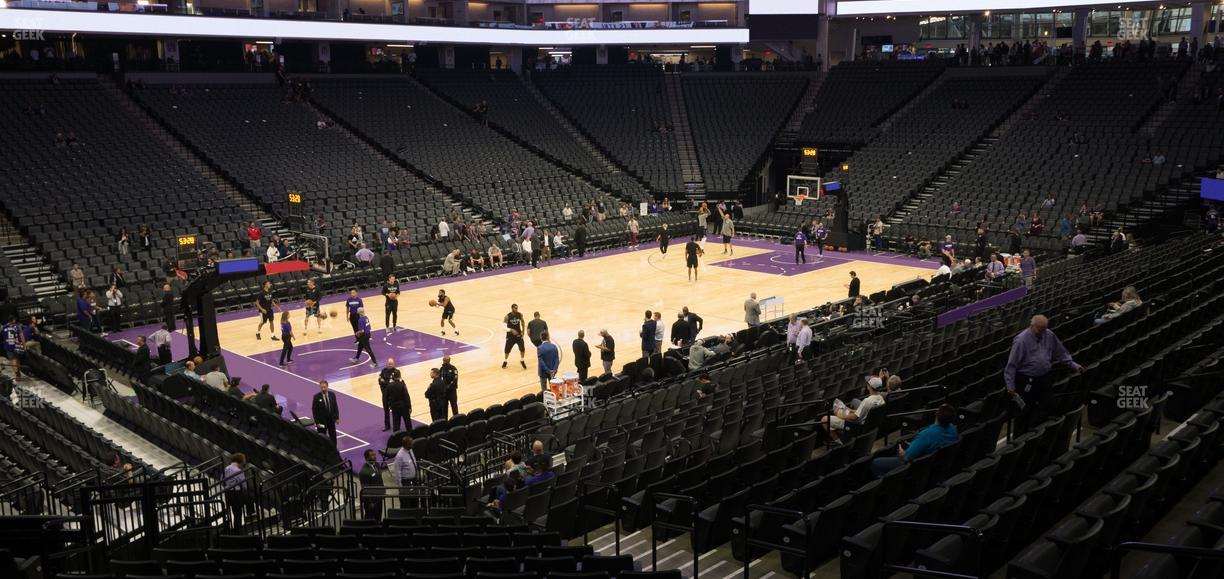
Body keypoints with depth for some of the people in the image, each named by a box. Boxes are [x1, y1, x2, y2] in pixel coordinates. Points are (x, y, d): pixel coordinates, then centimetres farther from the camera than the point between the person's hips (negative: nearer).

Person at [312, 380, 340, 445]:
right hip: (322, 421, -4)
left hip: (331, 419, 4)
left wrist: (337, 417, 3)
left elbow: (335, 406, 6)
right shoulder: (316, 397, -13)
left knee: (333, 436, 12)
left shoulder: (332, 394, -2)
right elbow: (314, 410, -10)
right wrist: (317, 422, -13)